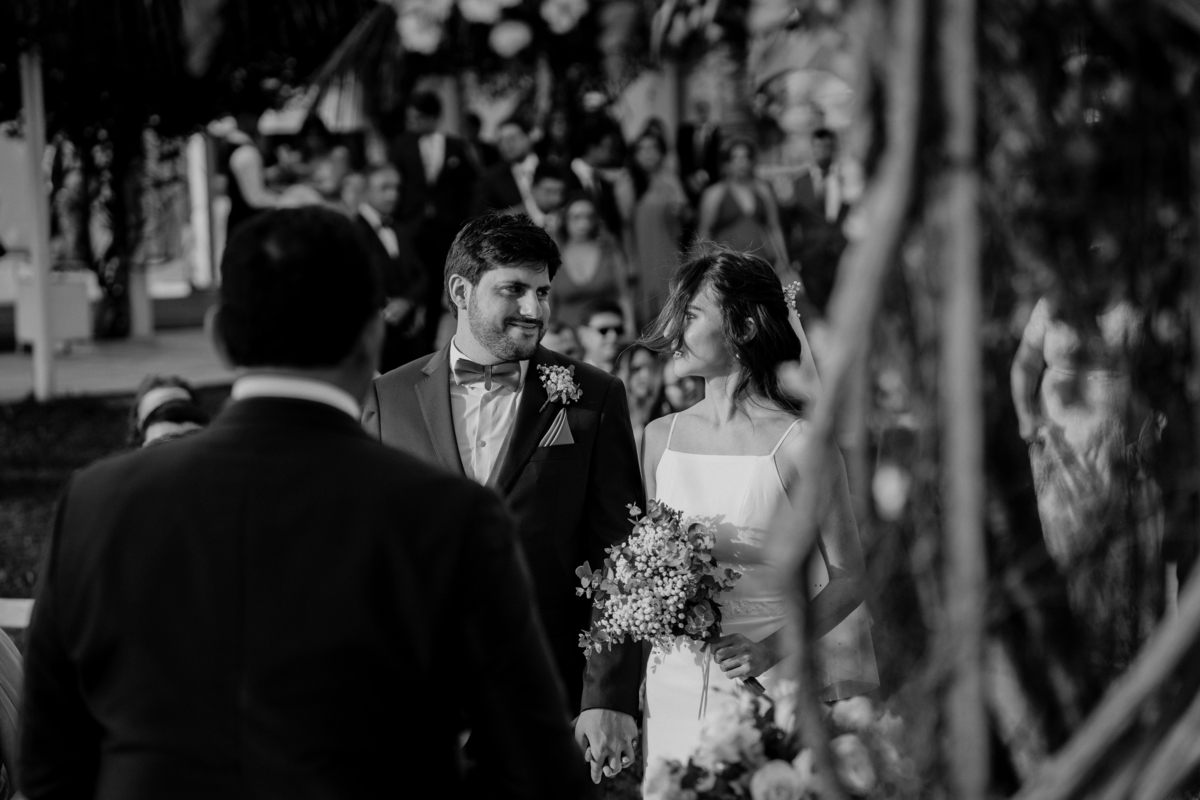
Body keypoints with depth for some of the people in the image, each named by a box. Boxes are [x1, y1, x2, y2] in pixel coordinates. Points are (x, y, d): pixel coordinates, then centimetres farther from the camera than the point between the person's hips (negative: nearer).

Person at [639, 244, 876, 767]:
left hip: (771, 686, -4)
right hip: (676, 682, 4)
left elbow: (848, 577, -6)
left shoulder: (799, 442, -9)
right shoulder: (661, 438, 7)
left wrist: (773, 647, -19)